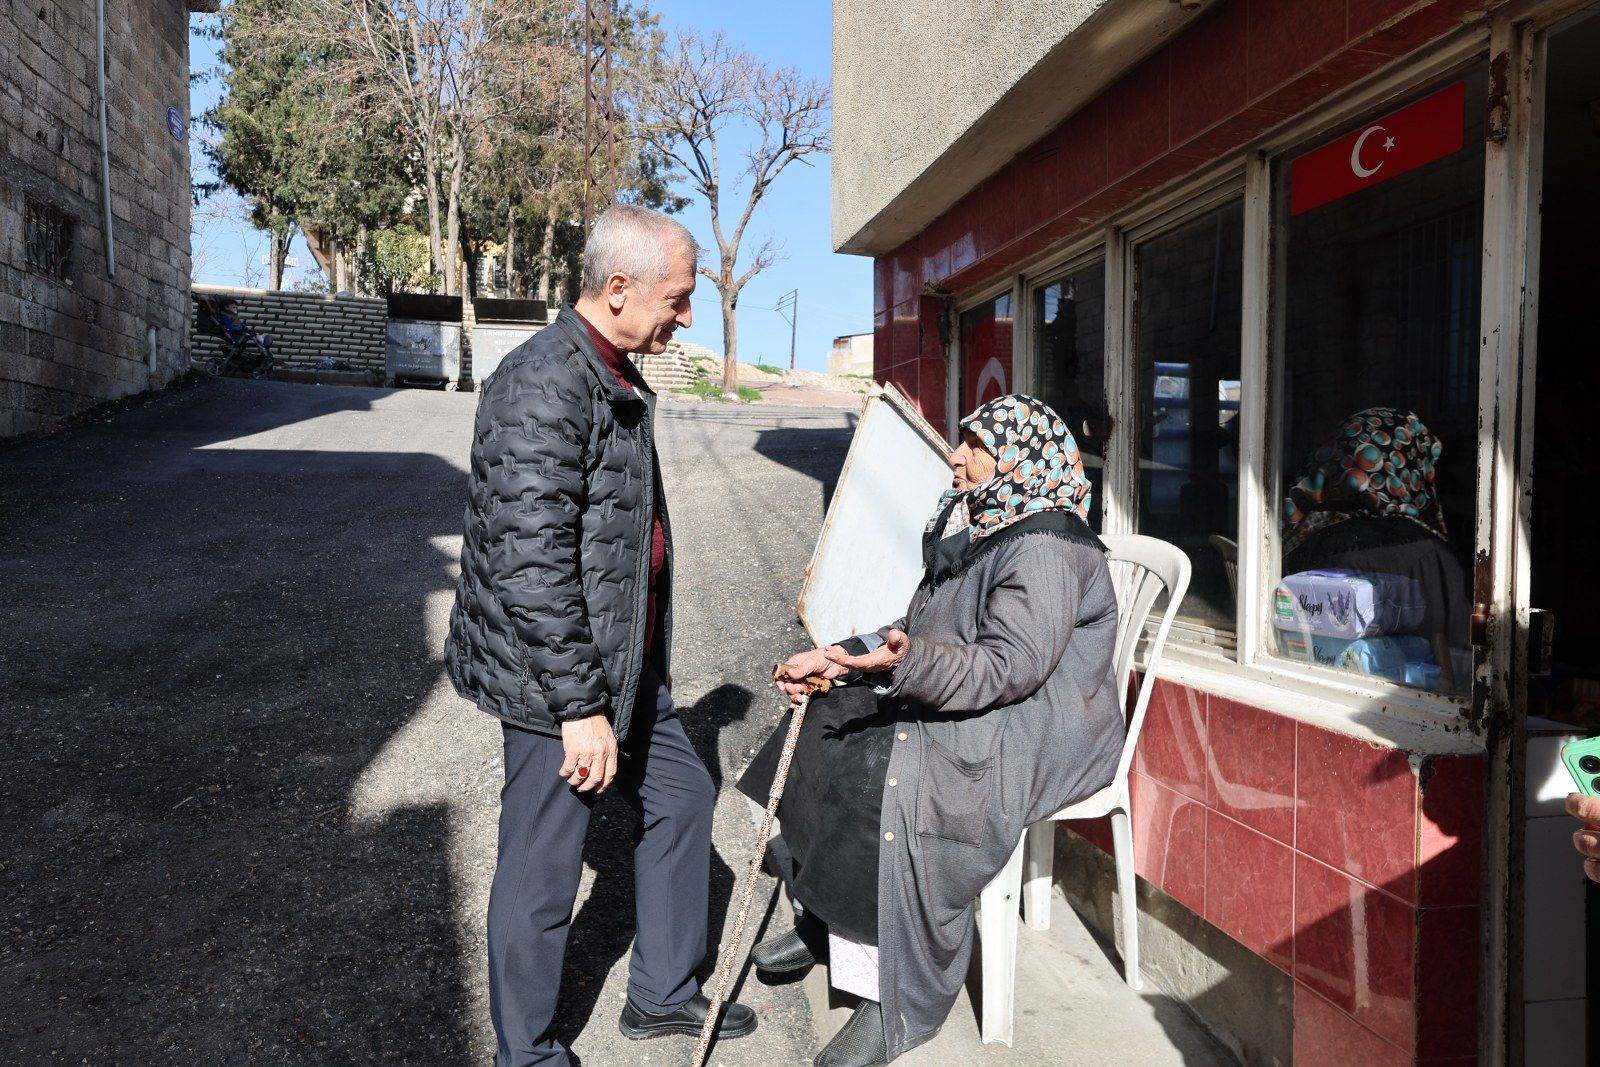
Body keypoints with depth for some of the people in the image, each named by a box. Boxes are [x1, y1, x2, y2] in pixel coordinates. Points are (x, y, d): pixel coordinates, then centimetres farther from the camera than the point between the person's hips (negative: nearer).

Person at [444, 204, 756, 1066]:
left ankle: (662, 993, 39)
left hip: (624, 669, 10)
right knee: (543, 873, 5)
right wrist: (580, 707, -23)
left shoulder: (617, 379, 11)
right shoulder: (544, 387, -21)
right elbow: (533, 565, -26)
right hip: (556, 681, -10)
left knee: (682, 796, 20)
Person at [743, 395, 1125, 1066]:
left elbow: (1010, 666, -27)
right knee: (828, 735, -2)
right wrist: (837, 657, 3)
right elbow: (919, 631, 14)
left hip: (1038, 732, -10)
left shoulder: (1044, 547, -18)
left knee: (893, 782, -30)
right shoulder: (973, 528, 12)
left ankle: (900, 1002, -13)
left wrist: (909, 662, -41)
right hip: (969, 709, 10)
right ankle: (826, 925, 10)